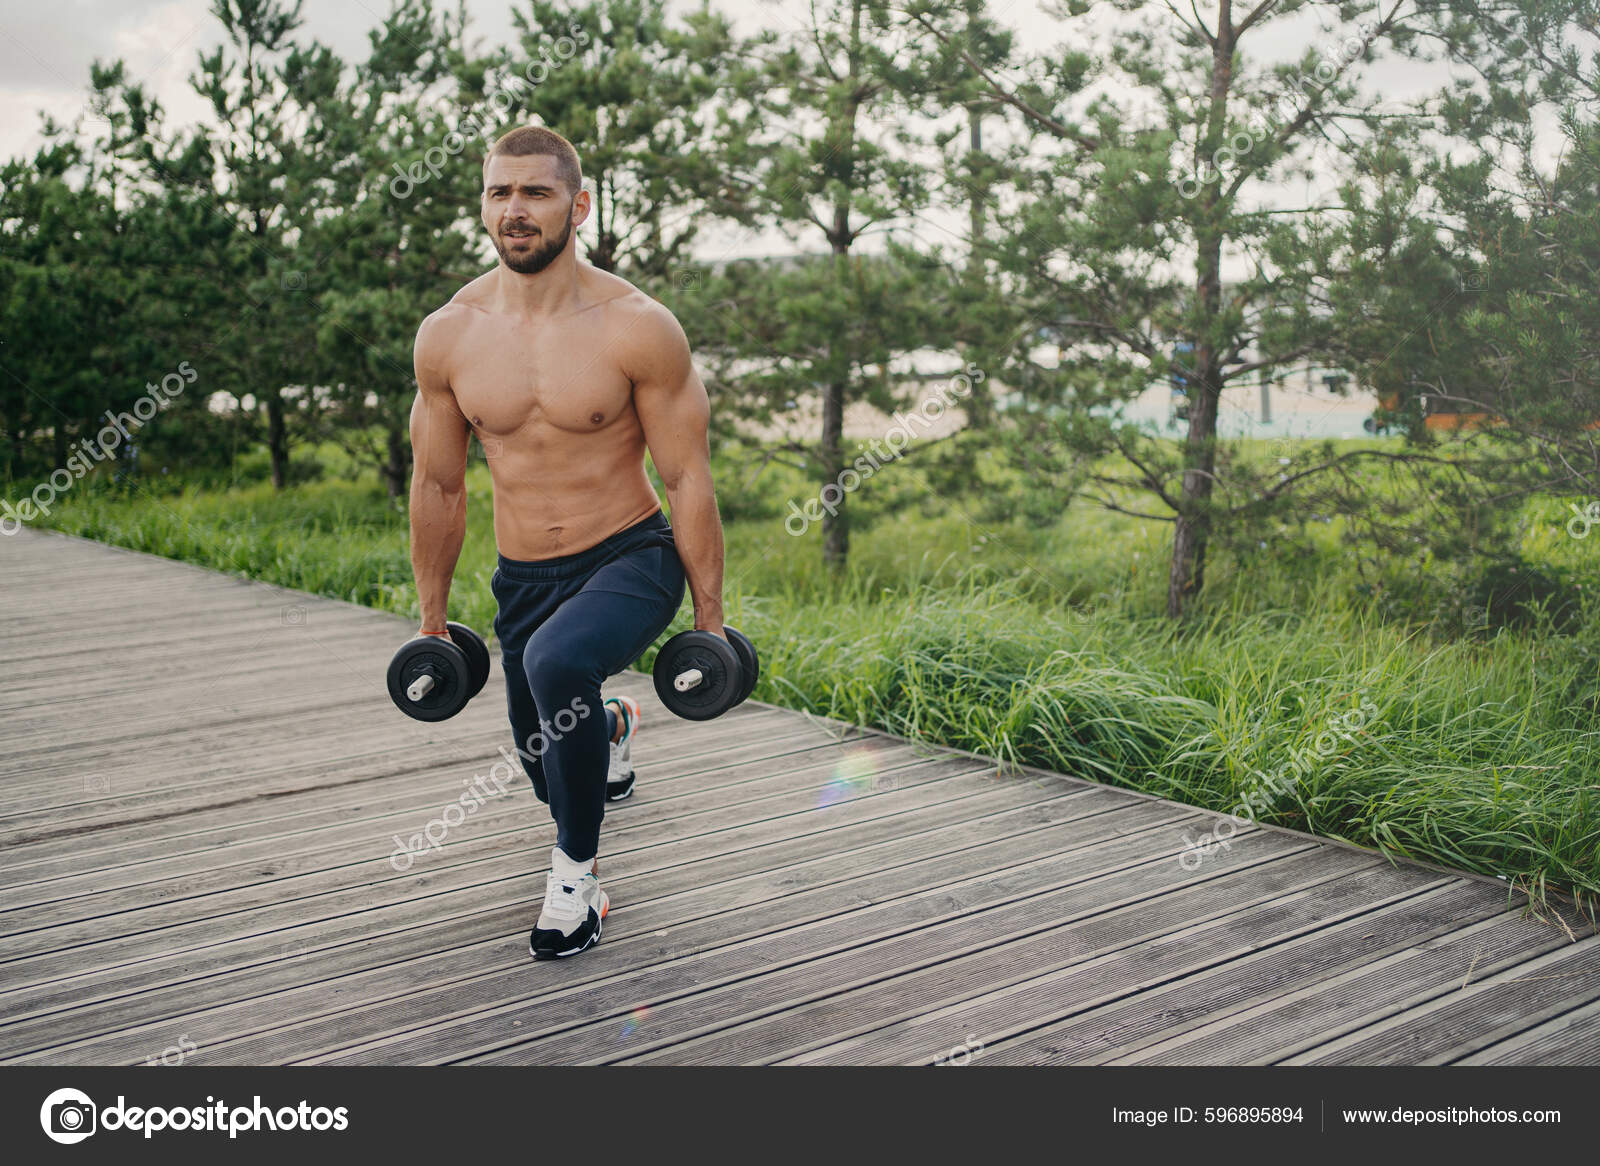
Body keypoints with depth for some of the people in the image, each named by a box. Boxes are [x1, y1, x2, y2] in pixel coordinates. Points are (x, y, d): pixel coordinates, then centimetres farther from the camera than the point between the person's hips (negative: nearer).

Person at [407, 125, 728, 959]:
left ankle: (575, 875, -14)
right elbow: (437, 488, 5)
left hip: (631, 559, -4)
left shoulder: (637, 328, -15)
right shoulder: (447, 336, -5)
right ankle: (610, 728, 58)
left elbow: (687, 479, -10)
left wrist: (710, 620, -8)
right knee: (549, 772, 18)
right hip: (523, 576, 4)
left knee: (556, 664, -37)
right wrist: (431, 623, 10)